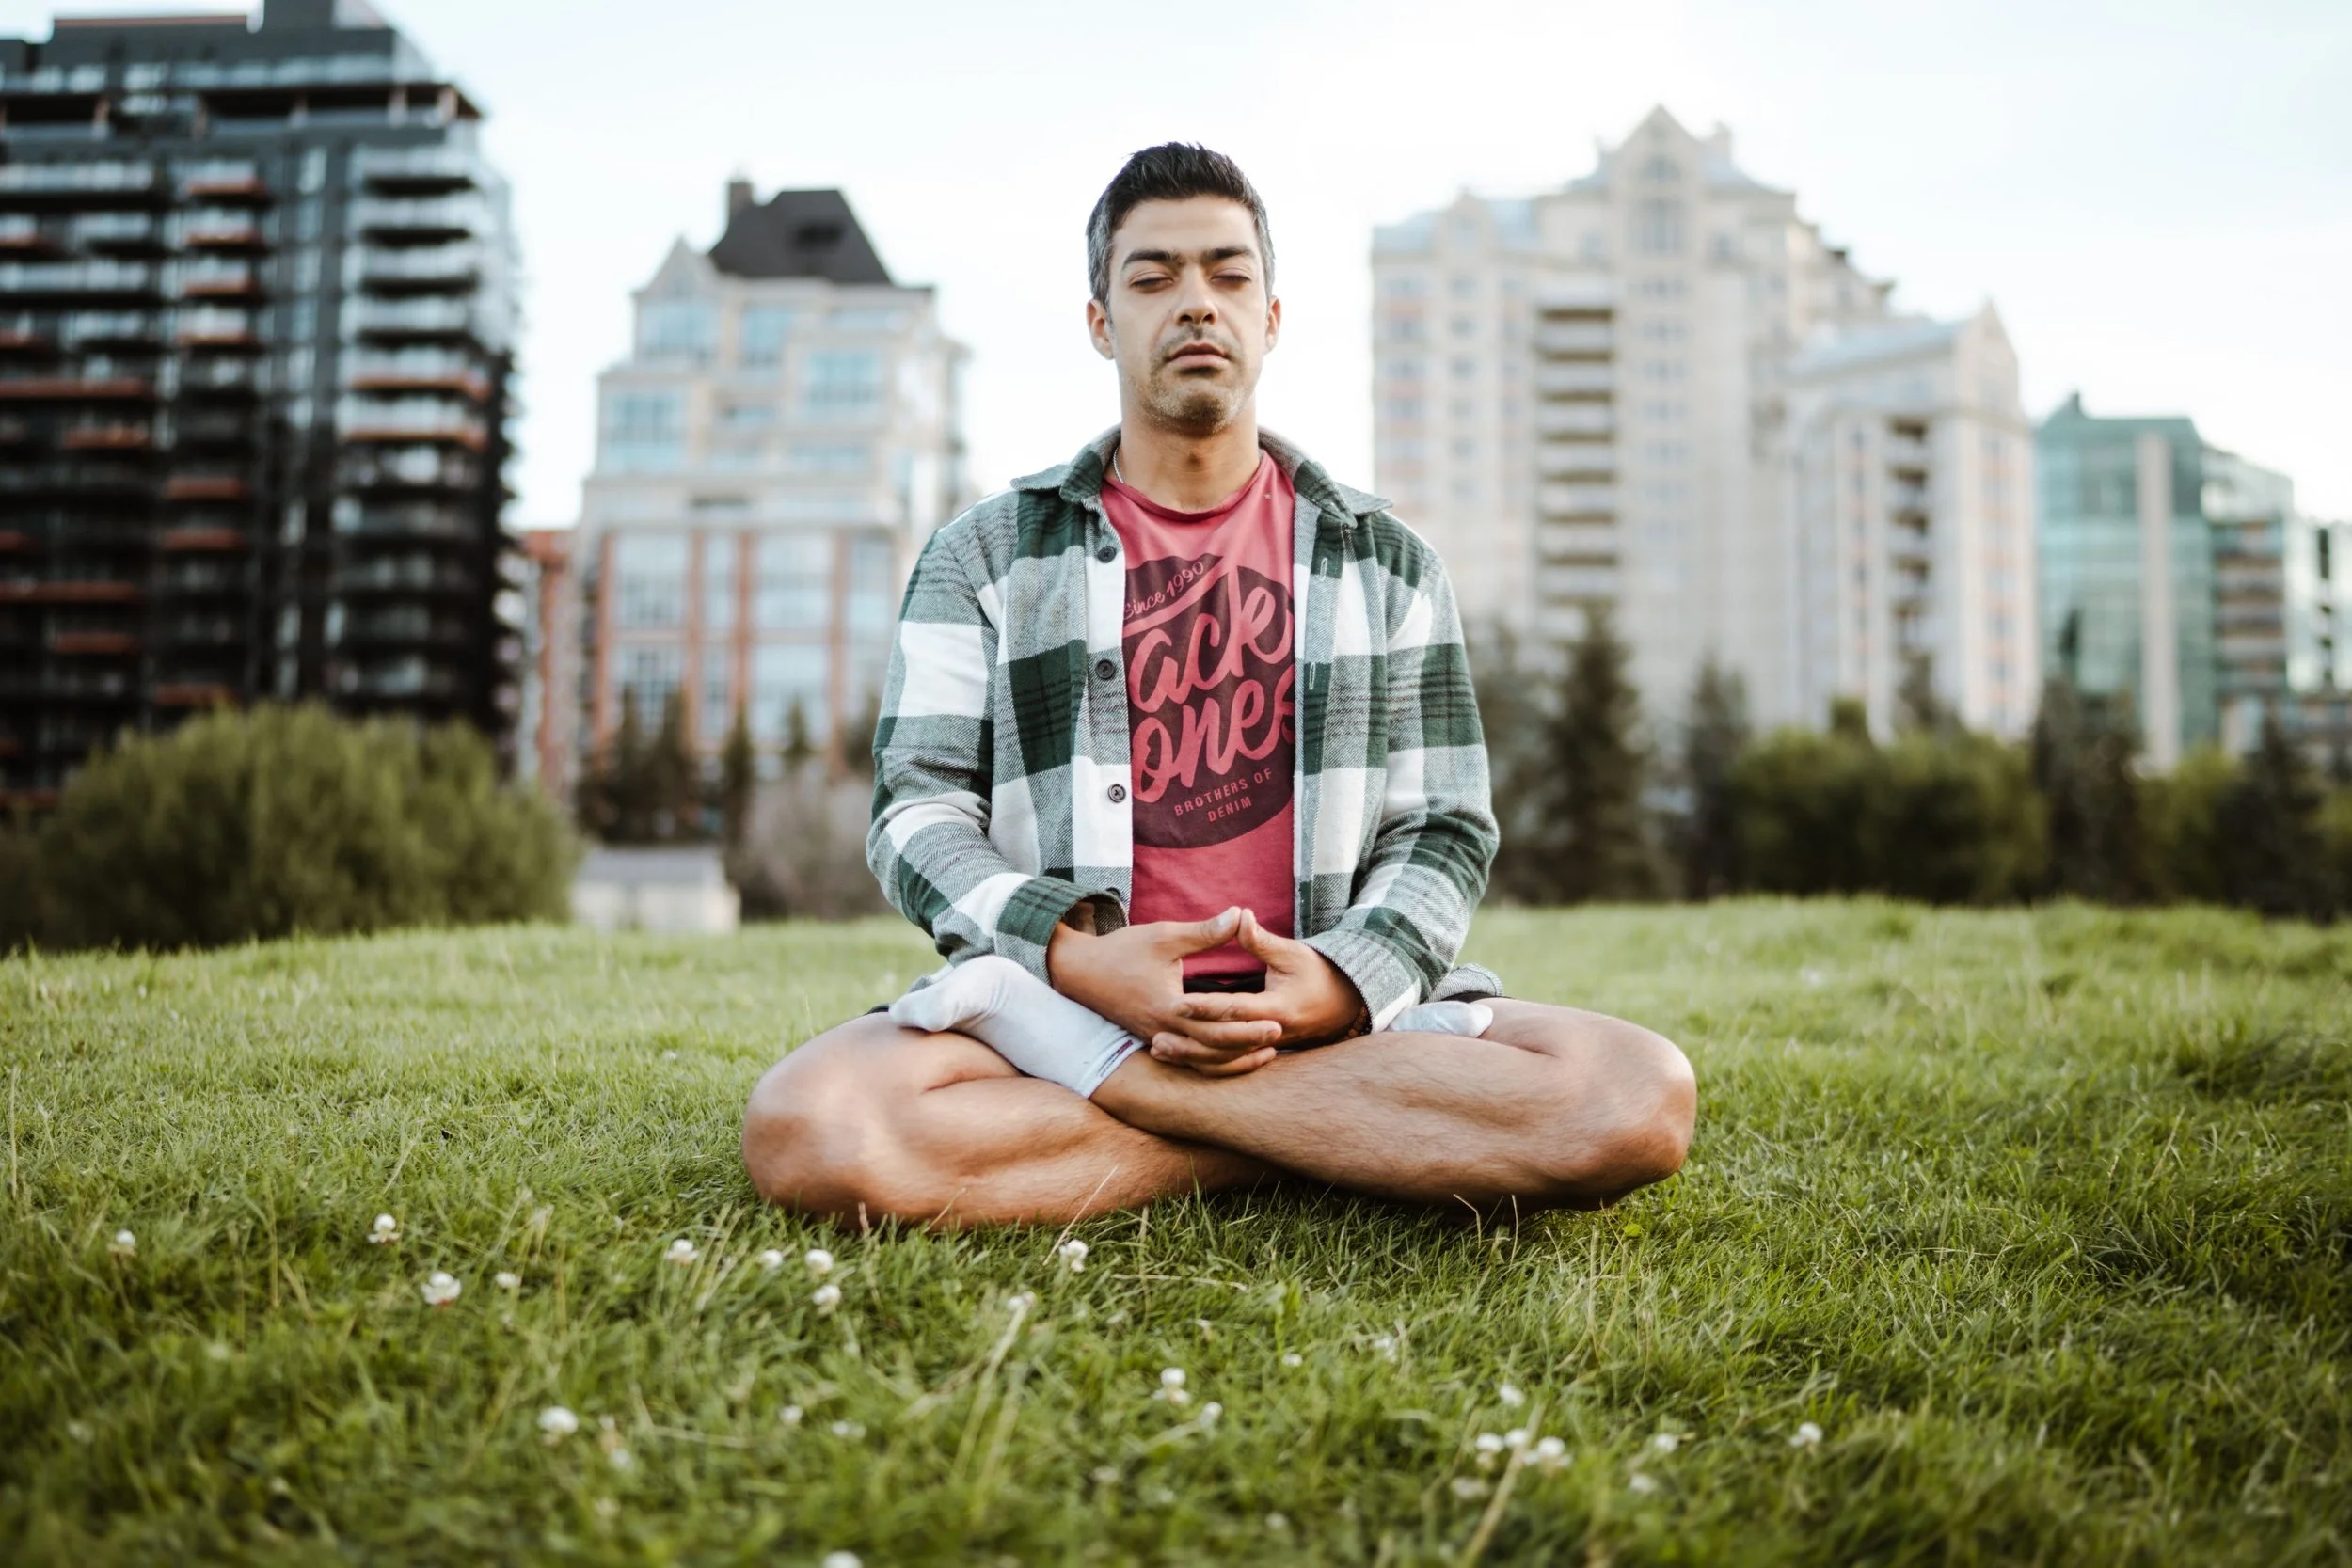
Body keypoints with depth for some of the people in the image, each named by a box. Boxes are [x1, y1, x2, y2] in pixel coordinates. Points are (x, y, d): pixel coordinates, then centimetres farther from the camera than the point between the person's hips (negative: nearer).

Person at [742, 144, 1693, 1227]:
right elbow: (916, 805, 4)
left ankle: (1102, 1078, -19)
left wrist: (1343, 983, -12)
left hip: (1330, 1015, 2)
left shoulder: (1386, 564, 15)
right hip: (1058, 999, -1)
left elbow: (1444, 832, 10)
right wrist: (1072, 955, -15)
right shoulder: (986, 556, 12)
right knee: (807, 1128, -32)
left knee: (1640, 1095, -28)